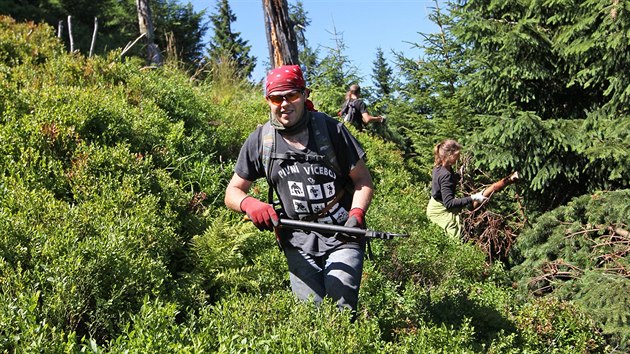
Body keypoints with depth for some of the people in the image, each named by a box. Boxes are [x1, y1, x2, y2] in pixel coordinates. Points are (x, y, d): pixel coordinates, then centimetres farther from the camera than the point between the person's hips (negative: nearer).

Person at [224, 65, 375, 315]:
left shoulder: (330, 128, -2)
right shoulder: (259, 140, 3)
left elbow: (363, 180, 2)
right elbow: (233, 192, 8)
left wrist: (356, 213, -16)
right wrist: (249, 204, -16)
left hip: (342, 235, -1)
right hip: (298, 241, 2)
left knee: (341, 310, -11)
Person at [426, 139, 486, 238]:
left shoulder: (440, 166, -3)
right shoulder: (445, 175, -30)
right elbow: (449, 203, -31)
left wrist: (459, 175, -1)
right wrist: (472, 198, -33)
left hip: (436, 205, 9)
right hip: (440, 211, -9)